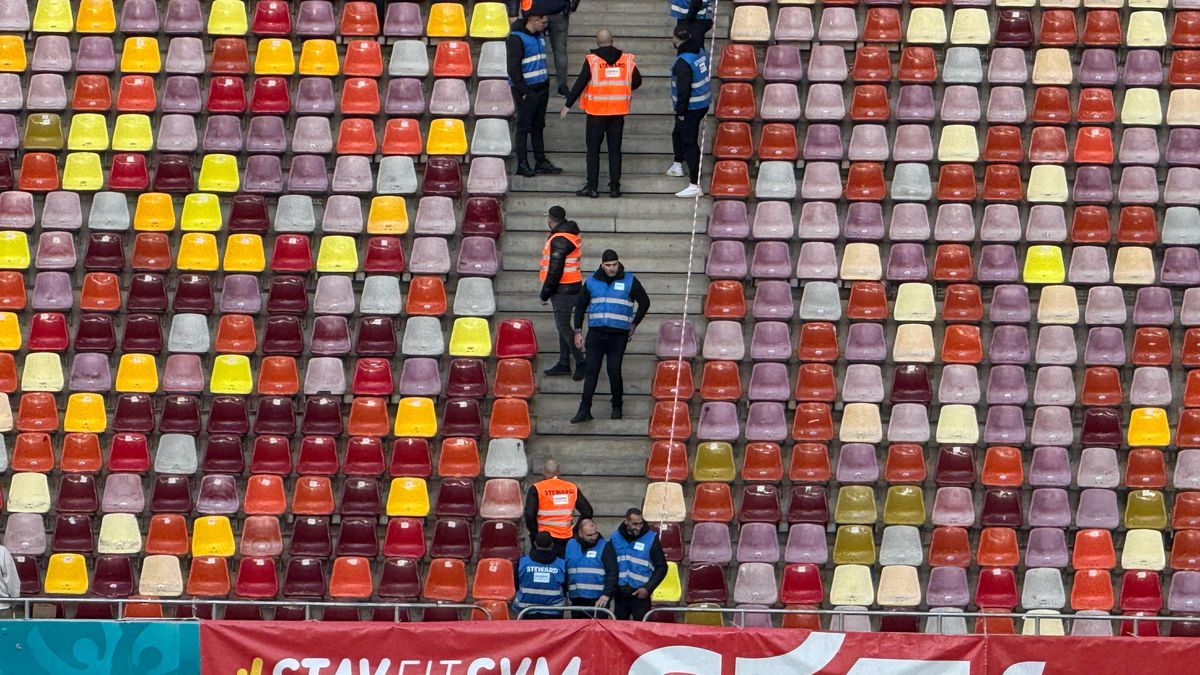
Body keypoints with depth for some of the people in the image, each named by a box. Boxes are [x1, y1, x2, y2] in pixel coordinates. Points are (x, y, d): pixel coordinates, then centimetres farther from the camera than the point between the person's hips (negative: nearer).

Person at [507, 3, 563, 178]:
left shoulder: (540, 35, 12)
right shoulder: (517, 38, -14)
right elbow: (513, 68, -18)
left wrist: (545, 84, 16)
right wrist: (523, 91, -18)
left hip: (541, 88, 8)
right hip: (526, 90, -8)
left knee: (538, 127, 13)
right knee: (524, 127, -3)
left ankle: (541, 162, 18)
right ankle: (522, 164, 1)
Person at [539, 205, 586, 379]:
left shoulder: (559, 240, -20)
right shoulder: (571, 235, 13)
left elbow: (555, 269, -21)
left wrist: (546, 291, -13)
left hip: (563, 289, -10)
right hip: (569, 287, 10)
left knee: (563, 326, -9)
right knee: (562, 325, 14)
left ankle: (581, 363, -9)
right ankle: (563, 364, 19)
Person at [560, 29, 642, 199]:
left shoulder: (592, 60, -10)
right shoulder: (626, 59, 0)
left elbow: (580, 84, -10)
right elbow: (637, 81, 8)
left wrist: (567, 105, -1)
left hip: (596, 113, -3)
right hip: (618, 113, 3)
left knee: (593, 150, 4)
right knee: (615, 150, 9)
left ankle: (592, 186, 2)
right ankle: (615, 186, 8)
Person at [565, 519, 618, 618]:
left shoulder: (605, 546, -1)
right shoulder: (570, 545, 10)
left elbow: (612, 573, -6)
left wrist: (606, 595, -17)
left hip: (598, 601, -4)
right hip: (576, 601, 4)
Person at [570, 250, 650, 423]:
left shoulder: (629, 282, 2)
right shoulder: (592, 282, 8)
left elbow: (644, 302, 13)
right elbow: (580, 306, 15)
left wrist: (634, 324, 8)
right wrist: (578, 331, 10)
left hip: (618, 335, -2)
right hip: (595, 334, 2)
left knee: (614, 371, -4)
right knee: (590, 371, -4)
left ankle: (617, 408, 12)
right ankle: (584, 410, -5)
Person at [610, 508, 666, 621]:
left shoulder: (651, 538, -3)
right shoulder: (615, 537, 6)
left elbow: (661, 567, 0)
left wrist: (648, 588, -8)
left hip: (641, 594, -3)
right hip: (620, 593, 3)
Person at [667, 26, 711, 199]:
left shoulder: (683, 62, -25)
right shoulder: (699, 51, 4)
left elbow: (683, 89, -26)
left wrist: (681, 111, -15)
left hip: (690, 107, -10)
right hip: (703, 104, 10)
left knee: (689, 143, -6)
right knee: (678, 134, 29)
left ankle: (695, 186, -7)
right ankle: (677, 166, 48)